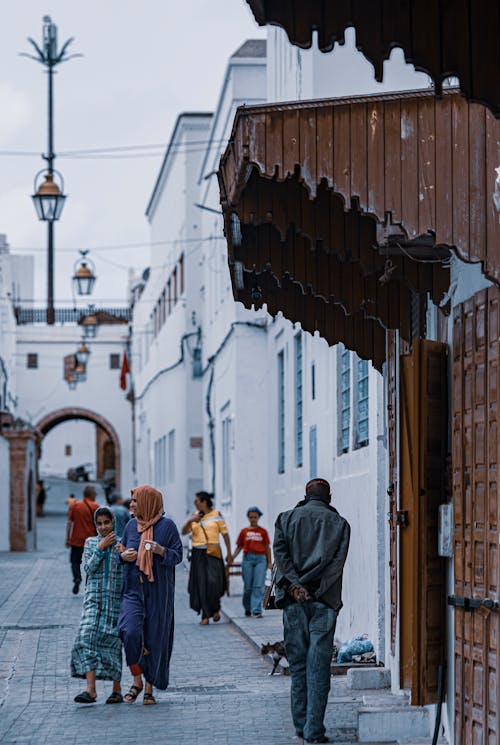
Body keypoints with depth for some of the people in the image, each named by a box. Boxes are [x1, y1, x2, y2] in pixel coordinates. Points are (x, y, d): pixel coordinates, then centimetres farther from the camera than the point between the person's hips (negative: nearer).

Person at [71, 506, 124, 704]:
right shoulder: (90, 543, 9)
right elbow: (88, 568, -2)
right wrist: (101, 548, -7)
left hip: (116, 599, -1)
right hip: (94, 598, 1)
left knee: (111, 642, -1)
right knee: (87, 637, -14)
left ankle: (117, 689, 13)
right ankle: (90, 690, -20)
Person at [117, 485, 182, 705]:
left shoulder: (167, 526, -2)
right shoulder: (131, 525, 10)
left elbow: (178, 555, -3)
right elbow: (122, 551, 20)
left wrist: (161, 550, -22)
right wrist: (124, 555, -3)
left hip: (158, 593, -2)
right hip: (134, 590, 3)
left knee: (155, 640, 1)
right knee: (131, 632, -18)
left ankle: (150, 689, 13)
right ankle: (137, 681, 0)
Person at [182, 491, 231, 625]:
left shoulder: (216, 515, 1)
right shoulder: (195, 516, 11)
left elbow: (225, 534, 3)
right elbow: (184, 532, 7)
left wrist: (229, 553, 2)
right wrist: (189, 521, -11)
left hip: (212, 553, -3)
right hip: (198, 554, 3)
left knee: (213, 581, -14)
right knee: (201, 584, -2)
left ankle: (215, 609, 11)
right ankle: (205, 615, 4)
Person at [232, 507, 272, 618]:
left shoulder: (263, 531, 8)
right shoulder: (244, 531, 10)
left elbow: (267, 547, 10)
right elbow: (239, 547, 13)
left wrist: (269, 562, 5)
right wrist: (232, 558, 1)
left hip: (261, 559, -1)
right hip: (248, 558, 1)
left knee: (258, 586, -8)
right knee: (248, 586, 5)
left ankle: (256, 611, -12)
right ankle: (247, 609, 23)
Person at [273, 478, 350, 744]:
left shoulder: (286, 518, 10)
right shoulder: (339, 524, 7)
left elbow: (280, 552, -4)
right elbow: (337, 561, -5)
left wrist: (295, 585, -10)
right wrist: (315, 590, -8)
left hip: (293, 600, 1)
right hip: (324, 602, -1)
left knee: (298, 663, 10)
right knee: (319, 665, -2)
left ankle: (301, 723, 13)